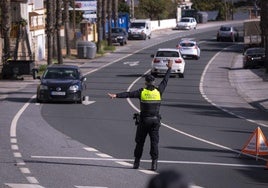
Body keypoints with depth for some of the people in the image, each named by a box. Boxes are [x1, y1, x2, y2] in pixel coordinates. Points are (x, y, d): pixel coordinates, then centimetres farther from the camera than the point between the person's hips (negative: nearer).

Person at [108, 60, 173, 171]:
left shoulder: (142, 92, -6)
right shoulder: (158, 91, 1)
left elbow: (129, 94, -16)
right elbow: (165, 81, 14)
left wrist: (116, 95, -23)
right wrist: (169, 68, 26)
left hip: (144, 120, -1)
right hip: (155, 120, 1)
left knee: (140, 142, 9)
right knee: (154, 142, 1)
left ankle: (136, 162, 12)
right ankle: (154, 163, -7)